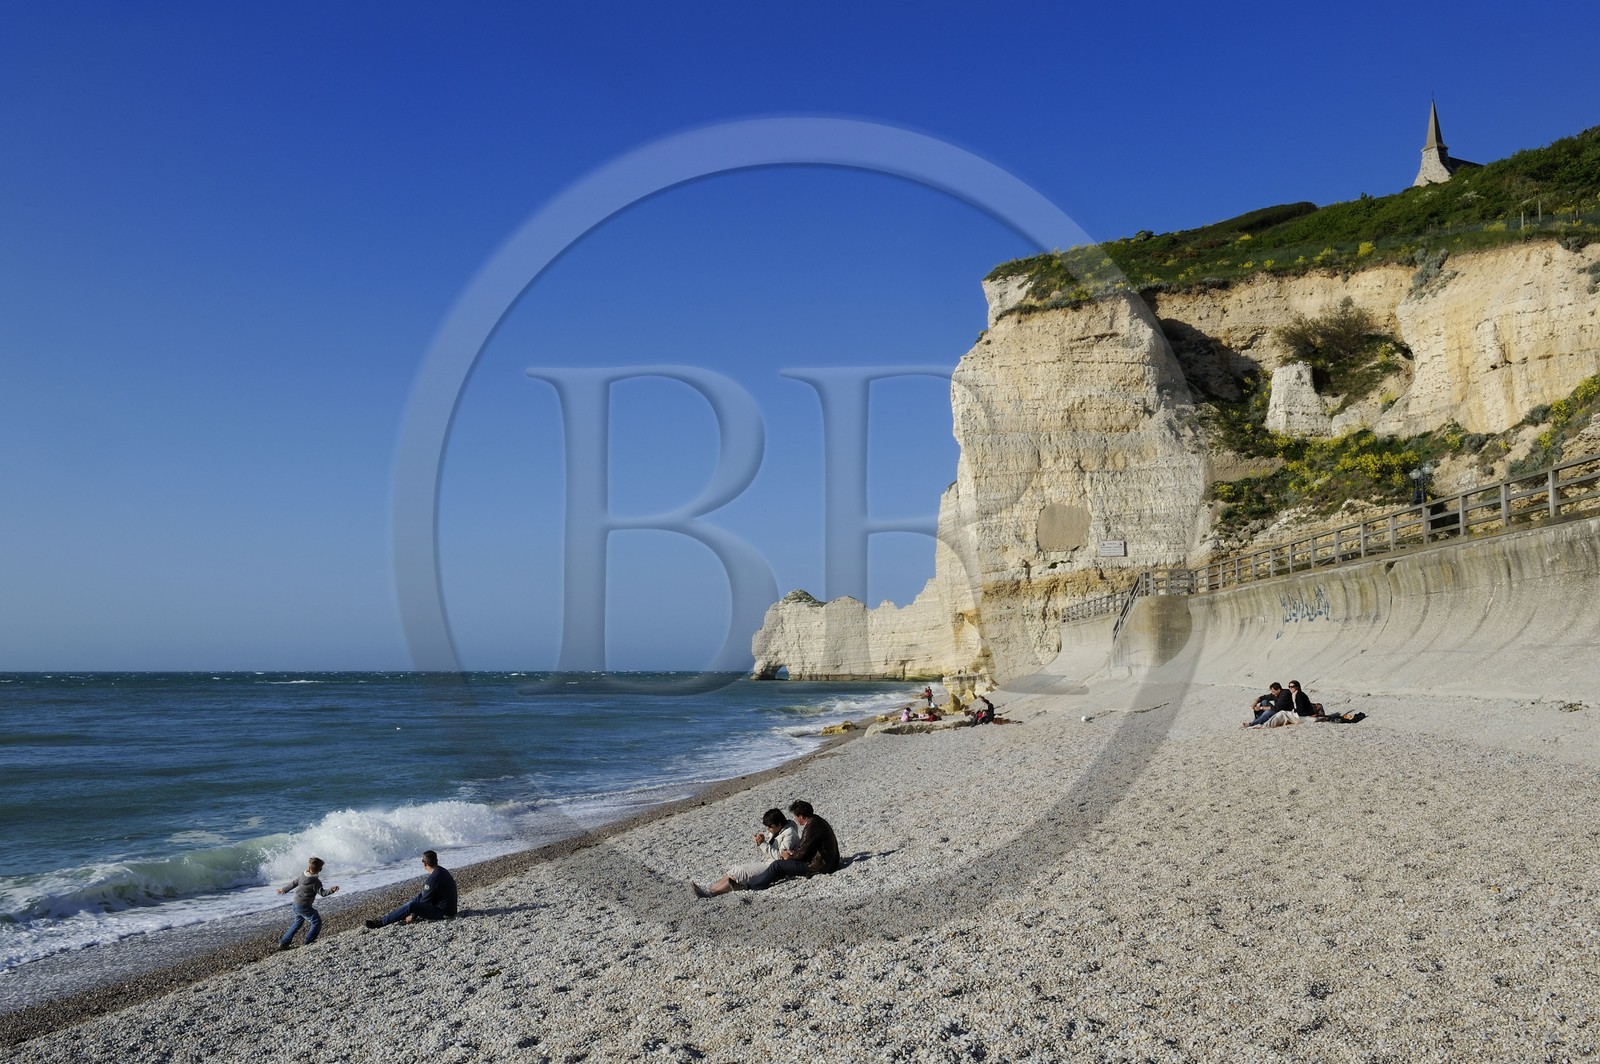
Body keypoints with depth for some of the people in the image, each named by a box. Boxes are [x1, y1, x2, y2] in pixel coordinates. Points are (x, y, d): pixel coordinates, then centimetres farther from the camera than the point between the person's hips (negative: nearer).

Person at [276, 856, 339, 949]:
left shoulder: (301, 877, 2)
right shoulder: (316, 881, -19)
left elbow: (292, 884, 17)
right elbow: (322, 892, -24)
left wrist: (283, 889, 34)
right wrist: (331, 890, -37)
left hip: (296, 904, 8)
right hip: (304, 906, -8)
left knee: (298, 922, 27)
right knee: (317, 922, -1)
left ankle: (283, 943, 30)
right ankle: (308, 942, 0)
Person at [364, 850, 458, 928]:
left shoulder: (434, 877, -21)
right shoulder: (441, 871, 9)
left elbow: (425, 901, -15)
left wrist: (413, 916, -6)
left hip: (443, 912, -10)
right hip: (450, 908, 10)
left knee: (410, 906, -18)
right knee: (421, 895, 20)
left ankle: (382, 923, -7)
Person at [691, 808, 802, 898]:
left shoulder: (789, 834, -14)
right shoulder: (773, 831, 12)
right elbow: (762, 852, 14)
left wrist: (764, 844, -22)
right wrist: (759, 843, -7)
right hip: (765, 862, 9)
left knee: (740, 872, -19)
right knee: (736, 869, -8)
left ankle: (711, 892, -20)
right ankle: (709, 888, -17)